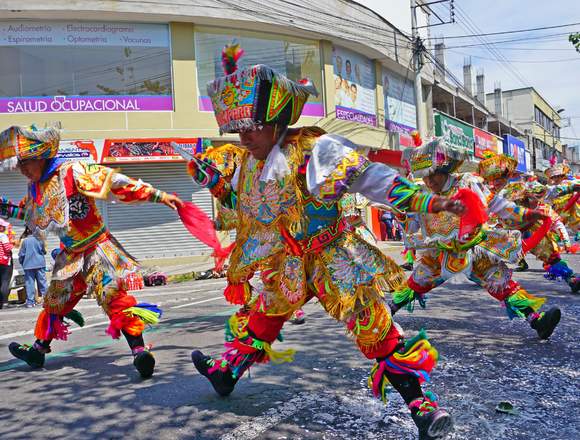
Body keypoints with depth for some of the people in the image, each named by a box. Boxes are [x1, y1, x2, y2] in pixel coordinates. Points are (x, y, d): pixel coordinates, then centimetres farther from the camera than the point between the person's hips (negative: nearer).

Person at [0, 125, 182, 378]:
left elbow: (114, 182, -25)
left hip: (97, 249, -8)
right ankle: (38, 350, 39)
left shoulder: (72, 172, -21)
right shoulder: (35, 187, 4)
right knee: (54, 302, 21)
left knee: (112, 296, -24)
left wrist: (158, 195, -29)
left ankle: (139, 351, -25)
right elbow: (30, 212, 25)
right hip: (71, 256, 8)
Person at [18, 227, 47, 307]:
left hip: (28, 265, 0)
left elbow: (21, 254, 1)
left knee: (29, 283, 5)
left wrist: (21, 262, 18)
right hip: (40, 264, 0)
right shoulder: (39, 239, -6)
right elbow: (44, 251, 4)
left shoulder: (24, 241, -5)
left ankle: (30, 301, 3)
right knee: (42, 282, 7)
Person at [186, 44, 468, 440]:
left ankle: (420, 401, -1)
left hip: (330, 255, -6)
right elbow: (244, 205, 23)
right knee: (264, 314, 21)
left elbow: (370, 179, -21)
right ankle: (226, 372, 43)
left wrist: (422, 199, -29)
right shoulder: (249, 163, 6)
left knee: (371, 322, -12)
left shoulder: (312, 150, -19)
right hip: (285, 265, 7)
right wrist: (215, 183, 10)